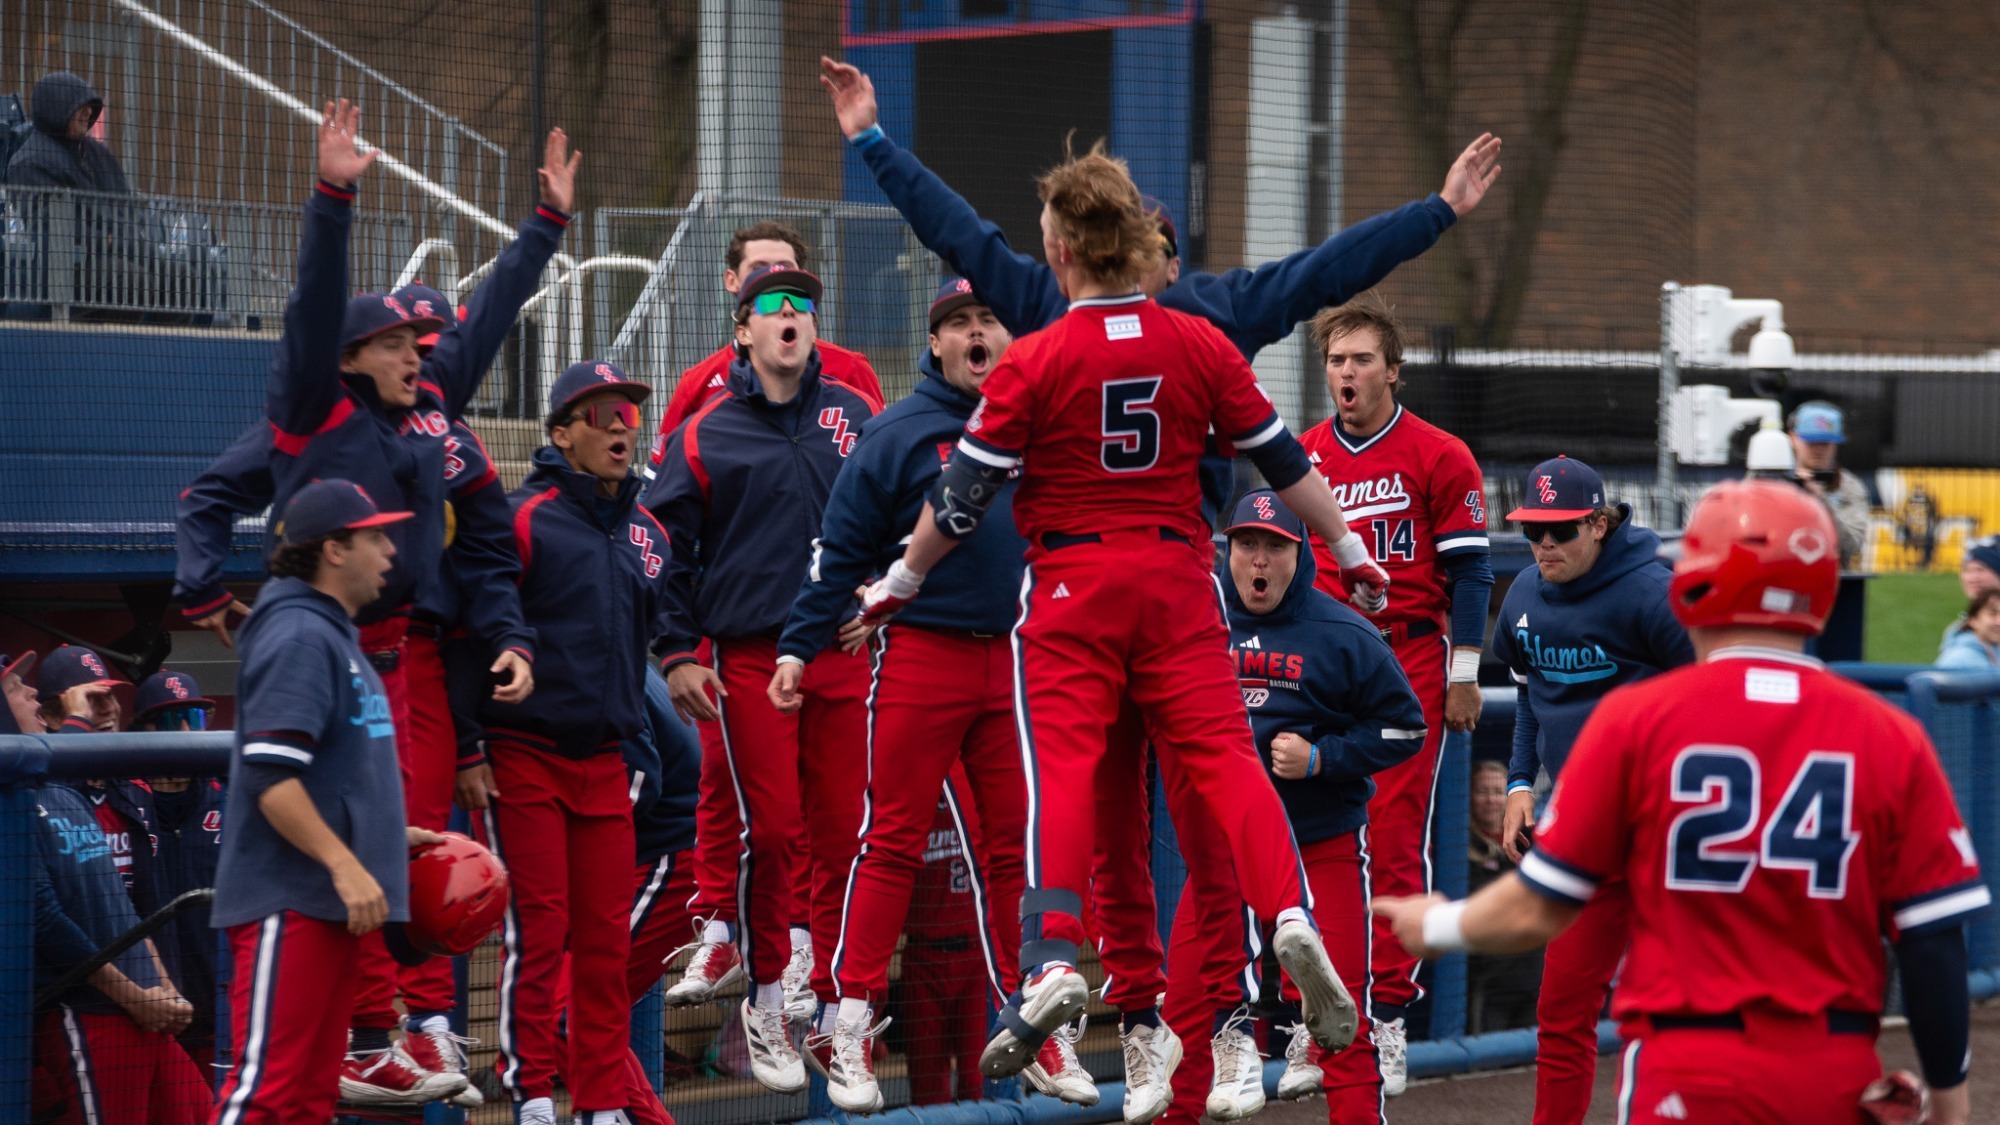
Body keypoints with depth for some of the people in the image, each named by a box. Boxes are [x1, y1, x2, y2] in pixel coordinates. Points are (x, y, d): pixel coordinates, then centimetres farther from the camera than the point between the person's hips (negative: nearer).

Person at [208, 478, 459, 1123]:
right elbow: (270, 777, -20)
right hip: (290, 900, -10)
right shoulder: (298, 635, -12)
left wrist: (396, 834, 21)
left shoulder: (335, 633, 19)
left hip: (333, 900, 10)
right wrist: (345, 865, -24)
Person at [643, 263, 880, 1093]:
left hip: (841, 651, 2)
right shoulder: (705, 435, 3)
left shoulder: (854, 416, 8)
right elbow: (663, 548, 6)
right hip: (747, 659, -2)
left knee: (842, 828, 2)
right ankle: (767, 997, 9)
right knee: (770, 831, -4)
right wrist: (676, 653, 1)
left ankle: (834, 992, 14)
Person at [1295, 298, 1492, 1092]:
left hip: (1410, 657, -3)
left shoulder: (1439, 458, 0)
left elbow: (1467, 571, 1)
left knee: (1395, 840, -4)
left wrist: (1463, 676, -4)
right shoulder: (1304, 457, 11)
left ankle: (1390, 1013, 2)